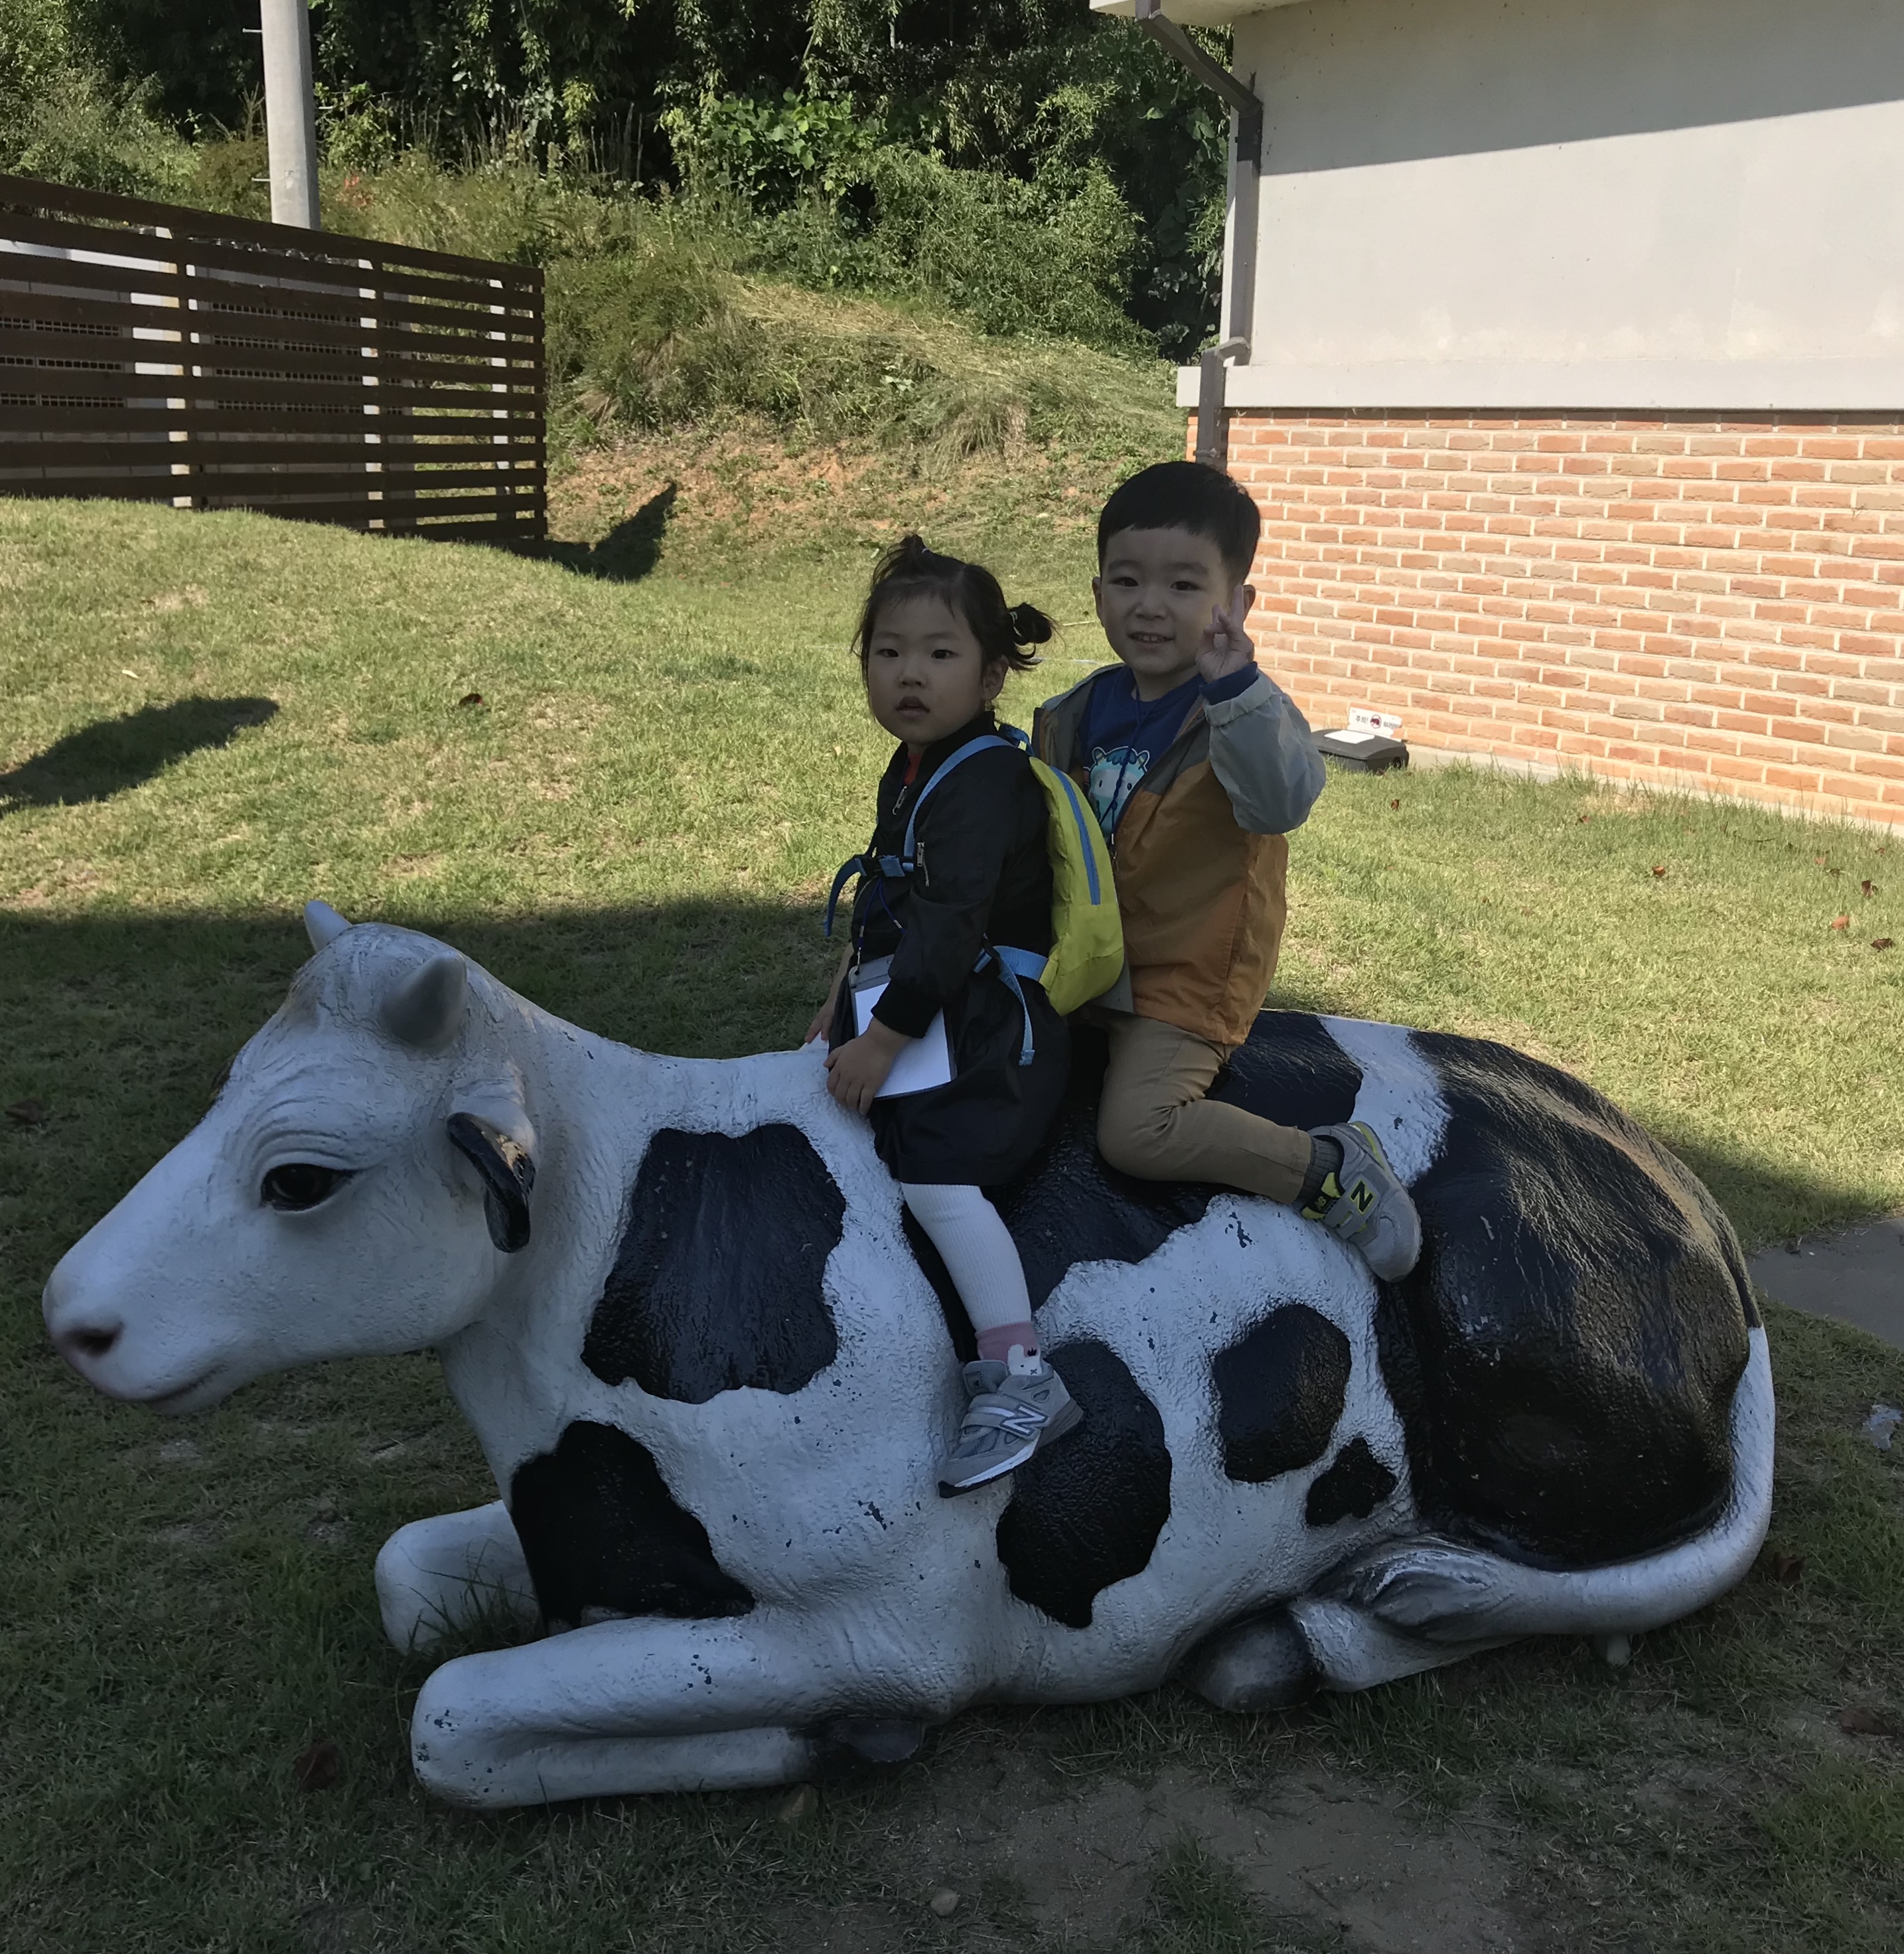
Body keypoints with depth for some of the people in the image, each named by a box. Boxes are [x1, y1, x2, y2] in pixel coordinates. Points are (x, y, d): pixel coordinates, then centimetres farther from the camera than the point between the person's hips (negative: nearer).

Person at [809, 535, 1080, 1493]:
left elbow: (951, 922, -24)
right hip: (918, 1009, 11)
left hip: (985, 1020, -11)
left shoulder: (984, 780, -18)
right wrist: (847, 993, 24)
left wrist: (885, 1036, -24)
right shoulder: (911, 772, 14)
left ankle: (1022, 1379, -20)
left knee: (934, 1171, -25)